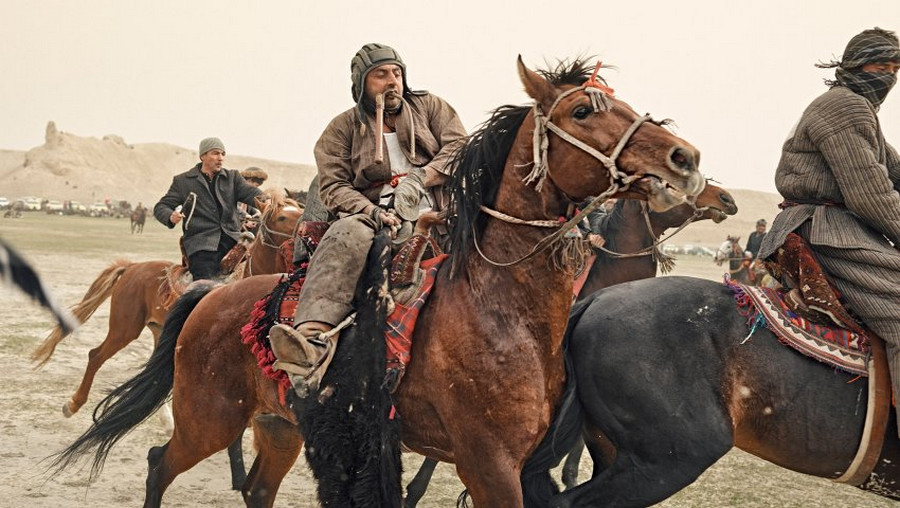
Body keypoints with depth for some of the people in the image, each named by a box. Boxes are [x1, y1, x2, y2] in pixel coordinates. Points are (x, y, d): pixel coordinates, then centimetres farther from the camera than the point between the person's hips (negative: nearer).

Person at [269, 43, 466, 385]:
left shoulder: (430, 107, 19)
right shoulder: (343, 129, 15)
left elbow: (458, 146, 6)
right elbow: (332, 186, 4)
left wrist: (419, 179, -10)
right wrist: (374, 212, -14)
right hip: (373, 213, -2)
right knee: (348, 234, -37)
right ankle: (314, 335, -57)